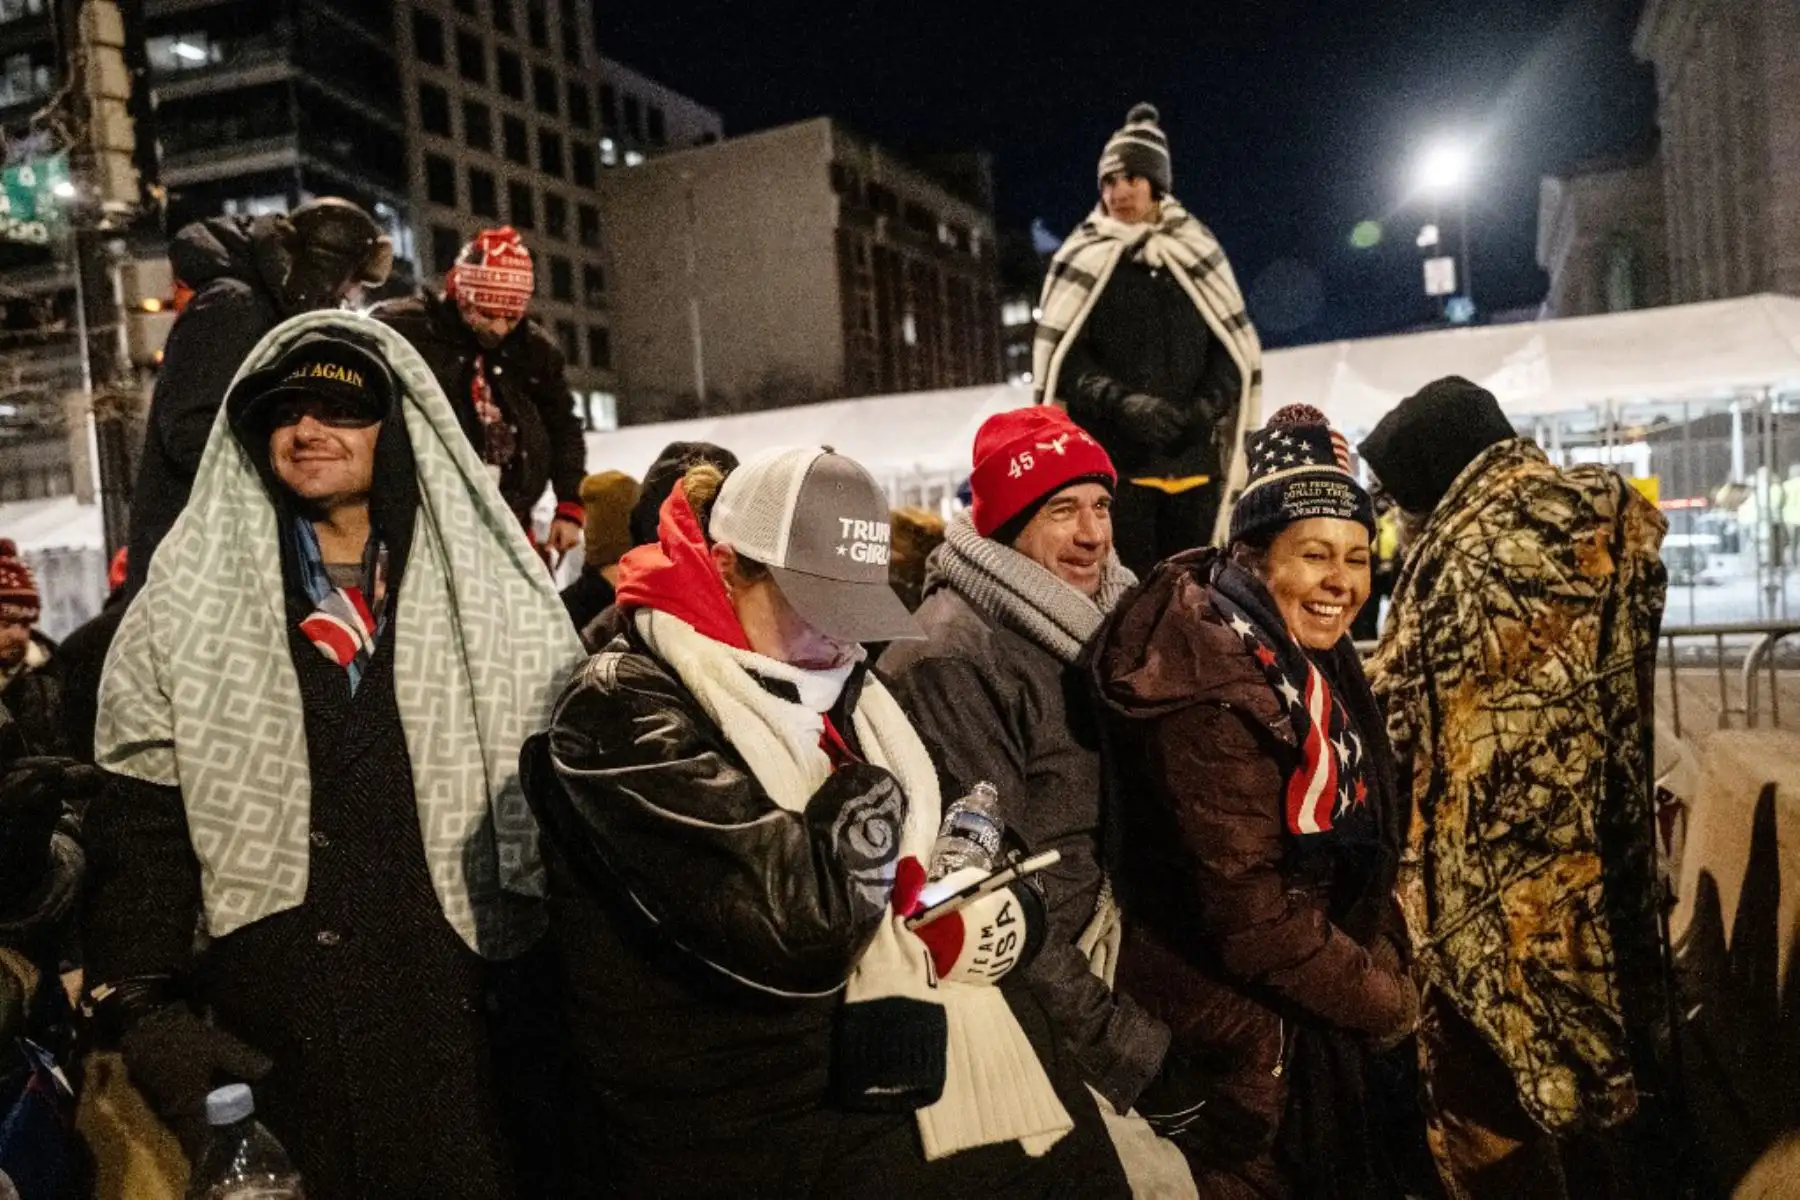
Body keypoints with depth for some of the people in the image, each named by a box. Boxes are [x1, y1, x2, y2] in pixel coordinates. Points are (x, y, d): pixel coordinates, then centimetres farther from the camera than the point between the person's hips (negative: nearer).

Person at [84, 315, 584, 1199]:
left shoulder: (494, 594, 2)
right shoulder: (185, 607, 4)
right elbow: (138, 820, 3)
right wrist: (141, 1007, -7)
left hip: (466, 1018, 0)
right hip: (271, 1041, 1)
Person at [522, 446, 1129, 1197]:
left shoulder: (827, 692, 10)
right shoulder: (625, 715, -14)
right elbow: (798, 928, -26)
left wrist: (1002, 916, -10)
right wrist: (871, 796, -9)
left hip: (899, 1075, 7)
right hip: (759, 1138, -7)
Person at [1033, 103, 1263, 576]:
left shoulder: (1197, 253, 11)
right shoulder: (1083, 260, 4)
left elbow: (1236, 348, 11)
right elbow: (1061, 358, -2)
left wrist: (1209, 405, -8)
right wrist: (1122, 403, -17)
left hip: (1193, 458, 3)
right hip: (1114, 457, -3)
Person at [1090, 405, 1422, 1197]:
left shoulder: (1311, 661, 1)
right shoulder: (1215, 691, -27)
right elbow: (1252, 915, -27)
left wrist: (1385, 970, 0)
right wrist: (1388, 1005, -15)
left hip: (1309, 1025, 9)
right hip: (1232, 1045, -9)